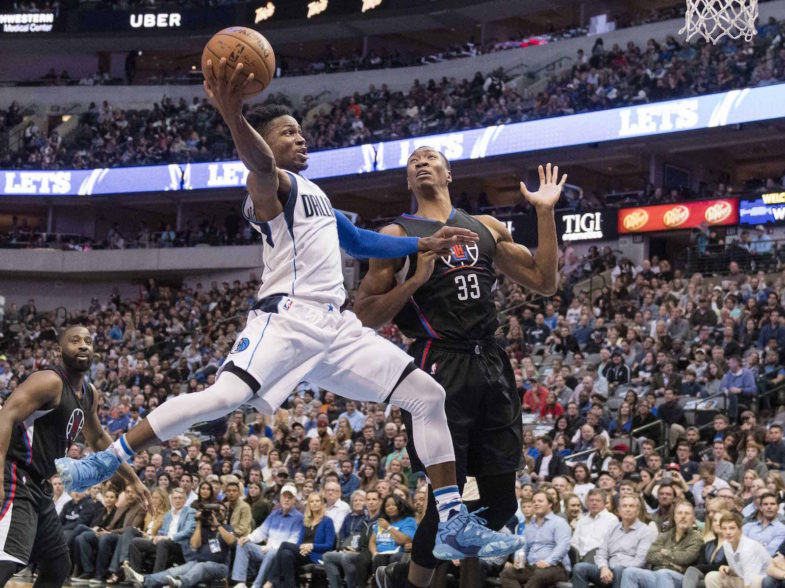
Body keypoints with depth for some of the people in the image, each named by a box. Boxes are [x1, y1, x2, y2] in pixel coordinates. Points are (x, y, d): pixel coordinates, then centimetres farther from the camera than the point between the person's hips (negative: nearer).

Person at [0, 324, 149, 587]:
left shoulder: (90, 394, 14)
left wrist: (132, 479, 33)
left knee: (59, 564, 17)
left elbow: (98, 439, 31)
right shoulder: (49, 381, -14)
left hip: (40, 486, 10)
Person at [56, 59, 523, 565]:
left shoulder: (313, 192, 27)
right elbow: (259, 163, -25)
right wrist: (233, 116, -48)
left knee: (428, 396, 1)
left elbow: (358, 242, 39)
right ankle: (105, 461, -13)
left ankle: (454, 525, 2)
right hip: (287, 318, -8)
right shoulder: (272, 185, 0)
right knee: (223, 397, -27)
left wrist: (424, 245, 31)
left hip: (337, 326, 8)